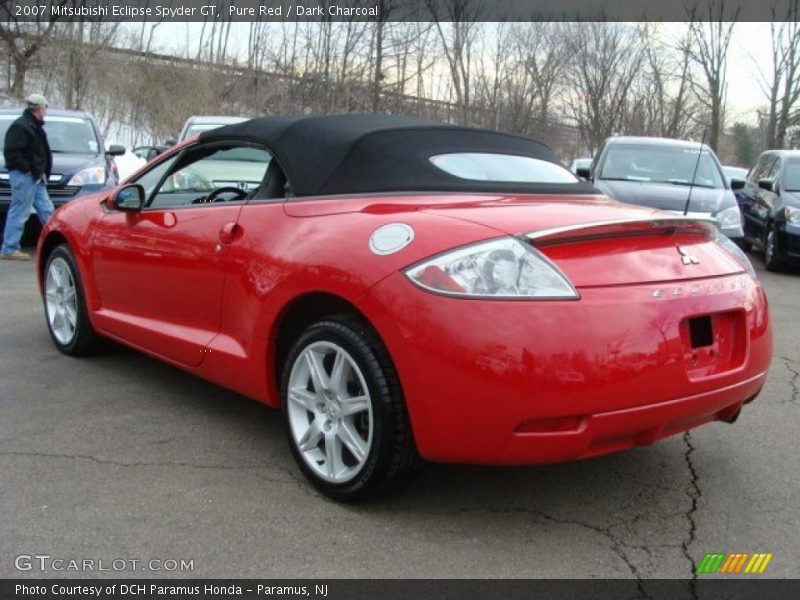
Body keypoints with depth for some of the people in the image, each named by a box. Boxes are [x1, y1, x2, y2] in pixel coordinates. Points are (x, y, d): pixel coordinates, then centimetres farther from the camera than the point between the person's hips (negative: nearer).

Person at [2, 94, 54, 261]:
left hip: (36, 177, 10)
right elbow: (11, 152, -20)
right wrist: (27, 168, -18)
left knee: (47, 210, 10)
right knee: (19, 212, -6)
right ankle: (9, 249, 0)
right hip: (24, 176, -10)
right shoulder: (20, 126, -13)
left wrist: (42, 172, 13)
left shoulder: (35, 126, 17)